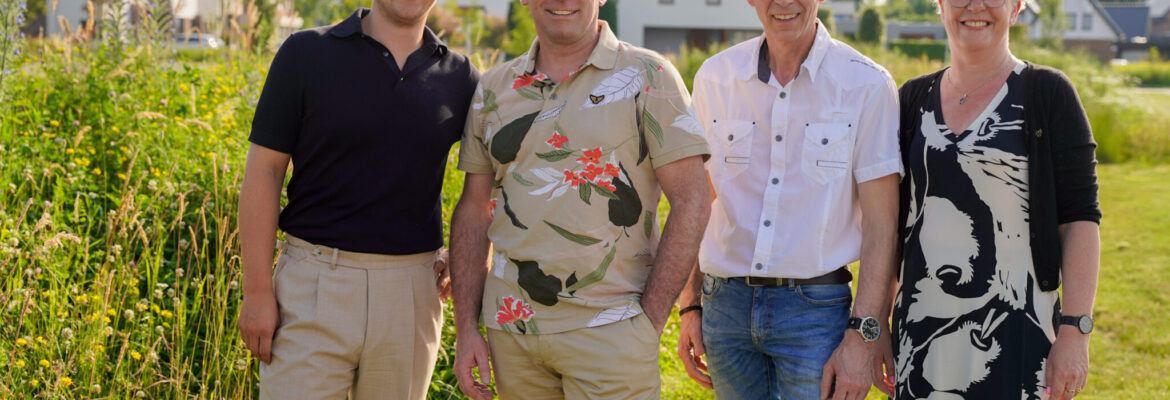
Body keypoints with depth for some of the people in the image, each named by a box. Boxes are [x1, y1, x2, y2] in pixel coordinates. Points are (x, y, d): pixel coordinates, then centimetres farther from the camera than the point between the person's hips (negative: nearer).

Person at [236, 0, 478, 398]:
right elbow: (263, 171, -2)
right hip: (314, 286, -2)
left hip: (411, 291, 3)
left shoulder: (460, 79, 6)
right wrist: (257, 291, -6)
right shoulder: (306, 53, -1)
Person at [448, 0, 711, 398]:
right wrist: (466, 327, 6)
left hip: (608, 330, -4)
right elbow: (474, 211, 13)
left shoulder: (648, 77, -2)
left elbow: (691, 202, -5)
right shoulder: (494, 88, 10)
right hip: (511, 328, 4)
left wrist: (649, 322, -10)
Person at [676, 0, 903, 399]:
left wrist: (863, 335, -12)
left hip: (815, 308, -3)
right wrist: (690, 306, 8)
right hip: (725, 303, 3)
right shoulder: (714, 79, 4)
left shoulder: (866, 85, -6)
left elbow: (881, 224, -7)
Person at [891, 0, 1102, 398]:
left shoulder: (1047, 93, -2)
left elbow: (1079, 219, -6)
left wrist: (1075, 331, -12)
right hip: (920, 330, 4)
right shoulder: (915, 97, 10)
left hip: (1012, 333, -4)